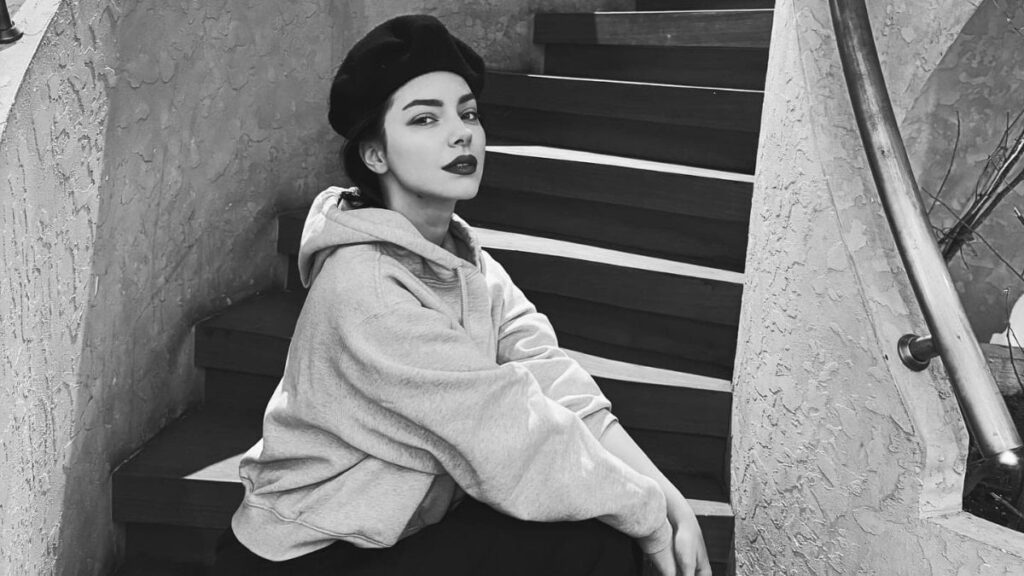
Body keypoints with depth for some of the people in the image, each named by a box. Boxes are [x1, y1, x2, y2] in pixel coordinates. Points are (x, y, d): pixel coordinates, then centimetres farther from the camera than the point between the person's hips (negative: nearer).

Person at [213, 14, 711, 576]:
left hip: (406, 528, 7)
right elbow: (506, 438, -25)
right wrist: (646, 508, -18)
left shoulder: (468, 261, 2)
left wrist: (658, 488, -20)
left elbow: (551, 379, -9)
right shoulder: (365, 287, -24)